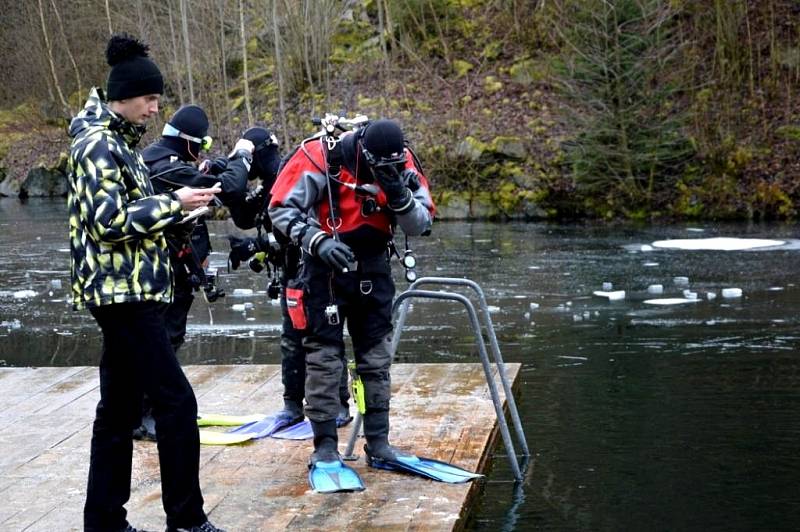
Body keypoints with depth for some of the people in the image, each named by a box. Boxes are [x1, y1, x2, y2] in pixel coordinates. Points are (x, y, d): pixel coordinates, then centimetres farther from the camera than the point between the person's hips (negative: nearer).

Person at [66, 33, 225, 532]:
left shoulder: (118, 140, 17)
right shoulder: (98, 144, -13)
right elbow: (108, 220, -20)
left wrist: (181, 198, 10)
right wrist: (174, 203, -15)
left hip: (128, 290, 10)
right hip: (123, 290, -10)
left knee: (121, 408, 11)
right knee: (177, 401, -8)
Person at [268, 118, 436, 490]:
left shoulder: (401, 166, -6)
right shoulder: (321, 158, -19)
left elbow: (420, 225, -6)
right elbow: (281, 207, -15)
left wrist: (398, 193, -25)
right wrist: (318, 241, -28)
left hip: (372, 267, 5)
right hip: (325, 265, -4)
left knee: (376, 358, 9)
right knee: (324, 358, -3)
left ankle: (378, 442, 20)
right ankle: (325, 448, 5)